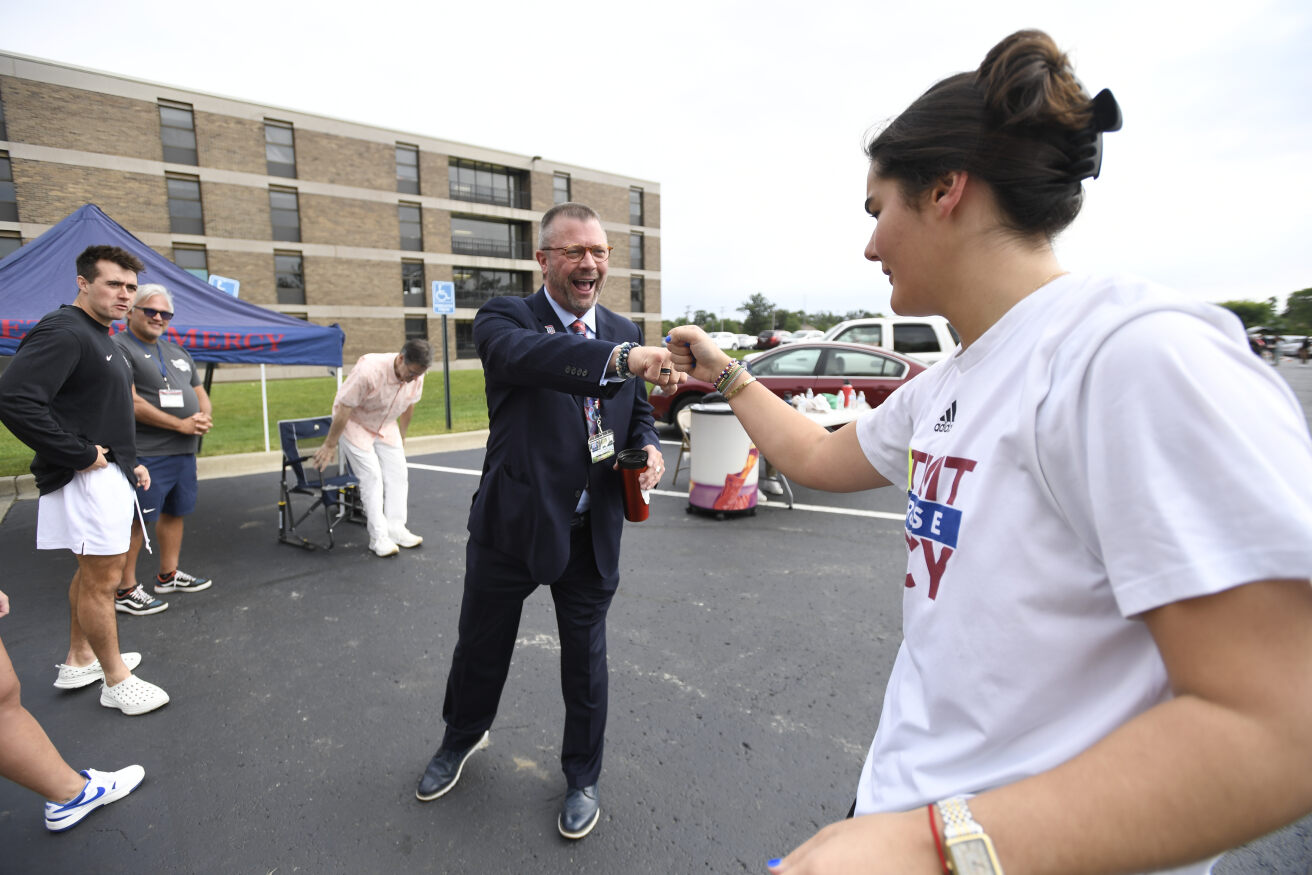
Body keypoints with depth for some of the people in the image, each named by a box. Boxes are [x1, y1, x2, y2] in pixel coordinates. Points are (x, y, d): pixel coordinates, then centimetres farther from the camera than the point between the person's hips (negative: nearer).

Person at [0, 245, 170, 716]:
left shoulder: (100, 338, 16)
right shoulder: (62, 331, -16)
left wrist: (129, 461, 16)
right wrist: (81, 455, -21)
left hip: (110, 474, 10)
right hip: (89, 478, -10)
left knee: (91, 571, 19)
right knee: (102, 578, -1)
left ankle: (79, 661, 35)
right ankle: (117, 682, 11)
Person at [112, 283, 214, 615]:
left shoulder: (178, 353, 19)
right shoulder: (118, 347, -6)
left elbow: (200, 394, 20)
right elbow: (130, 402, -16)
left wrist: (205, 418, -2)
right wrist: (180, 424, -15)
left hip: (185, 451, 8)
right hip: (146, 453, -8)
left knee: (176, 512, 15)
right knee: (136, 520, -3)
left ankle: (168, 575, 29)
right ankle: (125, 591, 7)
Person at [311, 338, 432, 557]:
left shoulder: (416, 376, -17)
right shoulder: (369, 370, -37)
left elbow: (409, 405, 3)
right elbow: (344, 409, -28)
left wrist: (401, 436, 14)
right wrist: (330, 445, -20)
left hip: (385, 427, 6)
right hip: (354, 424, -6)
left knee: (398, 474, -2)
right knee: (372, 477, -12)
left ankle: (395, 529, 5)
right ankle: (378, 538, -7)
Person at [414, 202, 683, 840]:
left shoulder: (623, 332, 4)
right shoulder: (505, 317, -9)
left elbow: (639, 414, 12)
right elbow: (527, 354, -33)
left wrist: (649, 448, -12)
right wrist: (621, 357, -50)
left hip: (593, 533, 3)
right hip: (512, 524, -2)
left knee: (585, 660, 17)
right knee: (481, 646, 19)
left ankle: (582, 777, 43)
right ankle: (462, 737, 52)